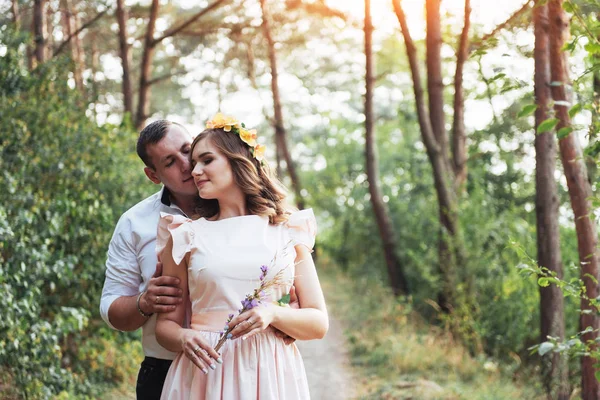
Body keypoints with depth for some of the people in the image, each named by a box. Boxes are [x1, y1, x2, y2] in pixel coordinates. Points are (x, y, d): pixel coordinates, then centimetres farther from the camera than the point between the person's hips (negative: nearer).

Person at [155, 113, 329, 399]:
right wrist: (184, 338, -14)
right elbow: (166, 323, 7)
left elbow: (319, 324, 3)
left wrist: (273, 314, -15)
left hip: (272, 375, 0)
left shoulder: (288, 231, 4)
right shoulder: (185, 235, 6)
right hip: (205, 374, 0)